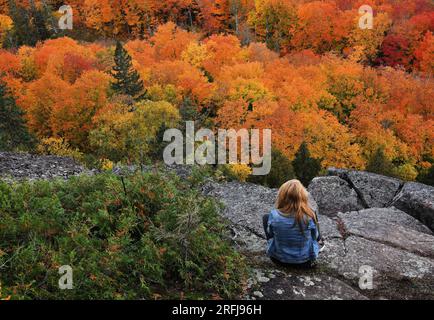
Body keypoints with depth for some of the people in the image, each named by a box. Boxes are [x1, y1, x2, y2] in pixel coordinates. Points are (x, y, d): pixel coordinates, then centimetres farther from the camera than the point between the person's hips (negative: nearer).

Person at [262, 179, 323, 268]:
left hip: (278, 259, 0)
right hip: (304, 261, 1)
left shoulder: (274, 215, -23)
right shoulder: (309, 216, -24)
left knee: (266, 217, 15)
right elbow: (315, 237, -5)